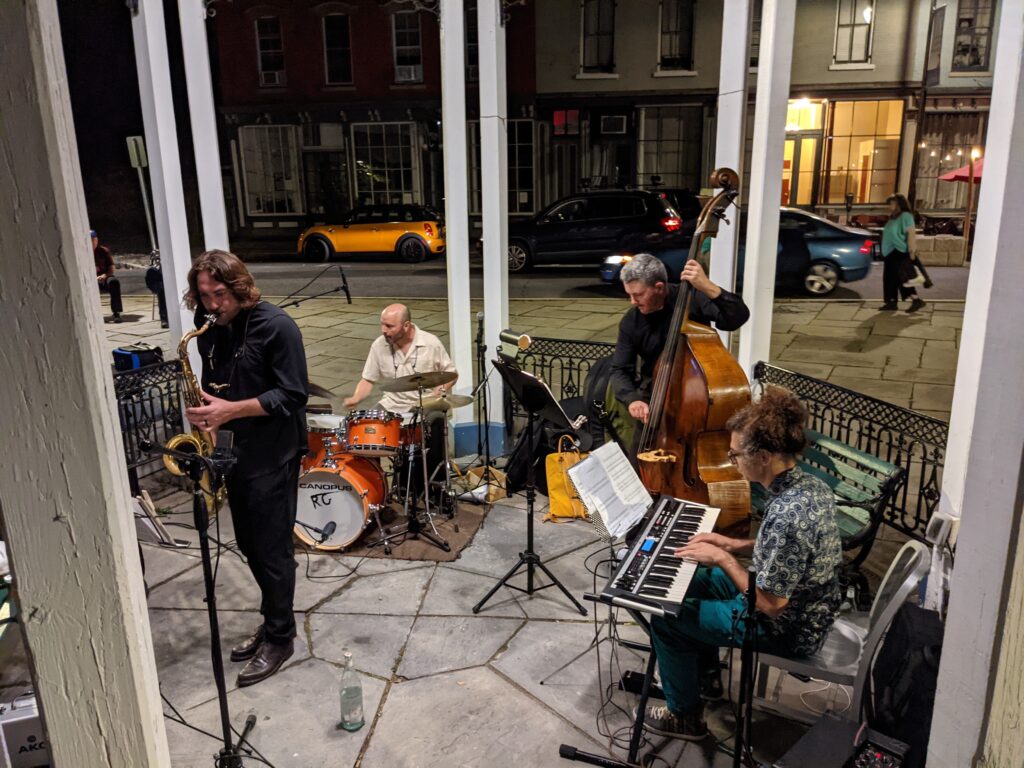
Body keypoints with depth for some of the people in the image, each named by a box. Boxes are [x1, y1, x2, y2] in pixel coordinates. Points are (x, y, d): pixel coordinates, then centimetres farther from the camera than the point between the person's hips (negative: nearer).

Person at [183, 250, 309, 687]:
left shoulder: (276, 326, -16)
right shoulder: (210, 332, 6)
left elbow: (293, 396, -18)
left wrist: (232, 410, -24)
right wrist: (206, 414, -2)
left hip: (273, 454, -7)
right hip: (232, 451, 7)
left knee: (272, 549, 2)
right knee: (249, 546, 17)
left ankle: (280, 637, 17)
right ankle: (273, 619, 34)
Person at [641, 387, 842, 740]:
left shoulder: (787, 514, -36)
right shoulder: (811, 485, -7)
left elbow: (770, 605, -29)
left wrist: (724, 558, -19)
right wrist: (735, 545, 3)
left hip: (786, 628, -9)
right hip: (805, 606, 9)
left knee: (666, 618, -1)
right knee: (693, 581, 22)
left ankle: (685, 715, 19)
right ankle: (706, 677, 38)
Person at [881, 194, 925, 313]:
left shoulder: (905, 216, -10)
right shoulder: (893, 218, 18)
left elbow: (910, 233, -19)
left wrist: (911, 249, -25)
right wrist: (885, 250, 19)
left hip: (900, 253, -10)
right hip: (891, 253, 10)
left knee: (903, 278, -10)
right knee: (890, 279, 8)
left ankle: (916, 300, -5)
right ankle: (892, 303, 12)